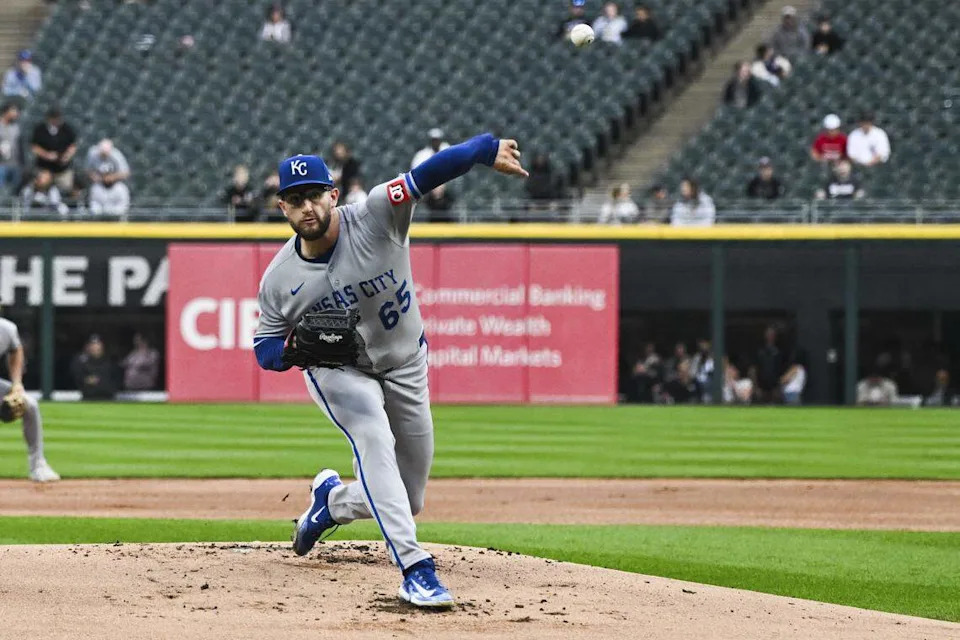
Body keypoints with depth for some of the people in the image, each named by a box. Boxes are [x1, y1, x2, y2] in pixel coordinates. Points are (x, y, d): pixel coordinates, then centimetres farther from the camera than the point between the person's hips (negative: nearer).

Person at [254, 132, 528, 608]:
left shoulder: (374, 218, -23)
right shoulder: (279, 279, -15)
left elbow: (427, 175, -33)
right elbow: (264, 348, -5)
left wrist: (488, 151, -43)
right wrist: (296, 346, -27)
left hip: (405, 368, 1)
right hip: (338, 372, -1)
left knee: (407, 499, 6)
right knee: (373, 440, -32)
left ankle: (333, 501, 40)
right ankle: (415, 568, -37)